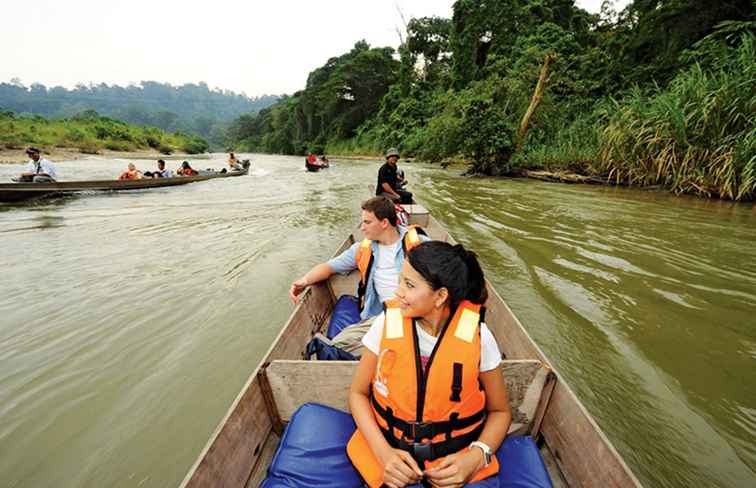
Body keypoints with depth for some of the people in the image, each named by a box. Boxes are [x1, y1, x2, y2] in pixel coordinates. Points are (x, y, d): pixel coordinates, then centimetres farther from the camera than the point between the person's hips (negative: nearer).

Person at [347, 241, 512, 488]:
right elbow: (358, 393, -3)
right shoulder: (387, 323, -13)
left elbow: (500, 412, 0)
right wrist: (383, 451, -15)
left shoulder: (477, 337, -15)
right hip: (388, 454, 0)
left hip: (456, 466, 0)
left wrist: (477, 456, -16)